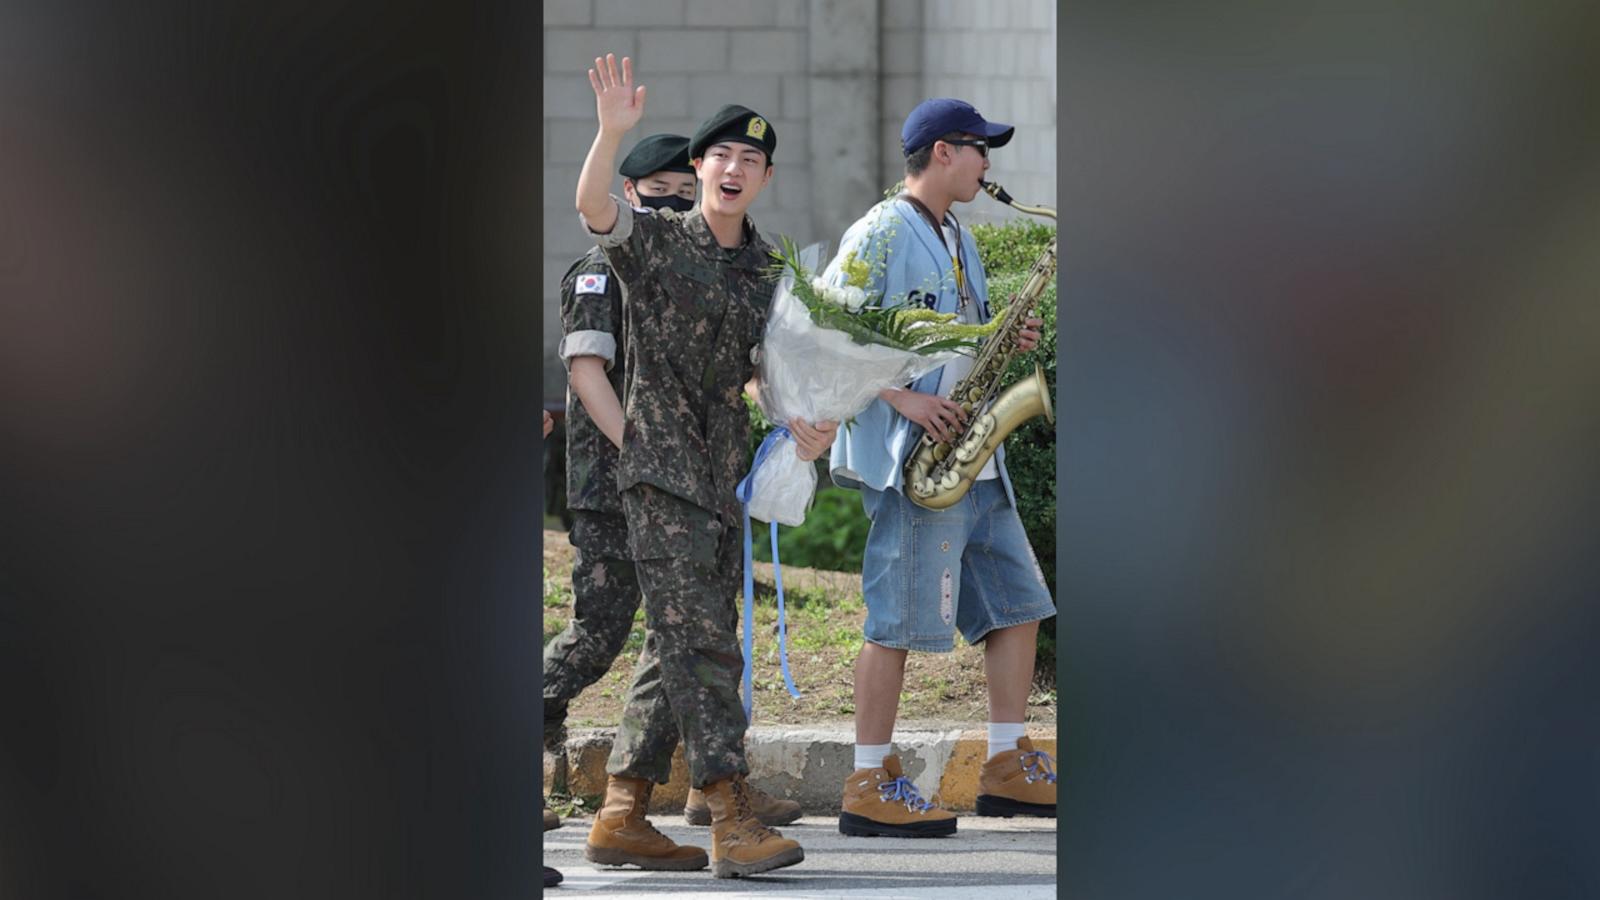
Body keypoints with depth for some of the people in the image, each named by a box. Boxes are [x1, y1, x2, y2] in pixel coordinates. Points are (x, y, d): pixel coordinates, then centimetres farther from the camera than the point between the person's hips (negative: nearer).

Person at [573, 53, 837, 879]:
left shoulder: (767, 270, 14)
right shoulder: (655, 240, -3)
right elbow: (591, 204, -23)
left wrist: (805, 425, 2)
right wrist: (611, 132, -39)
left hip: (723, 472, 7)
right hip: (661, 467, -7)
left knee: (677, 645, 9)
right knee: (702, 641, -13)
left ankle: (622, 816, 16)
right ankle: (732, 819, -18)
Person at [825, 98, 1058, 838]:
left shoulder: (959, 241, 19)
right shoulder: (881, 234, -8)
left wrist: (1004, 340, 6)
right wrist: (901, 398, -20)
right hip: (904, 454, -9)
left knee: (1016, 603, 7)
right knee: (899, 619, -8)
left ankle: (1008, 768, 14)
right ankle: (869, 788, -5)